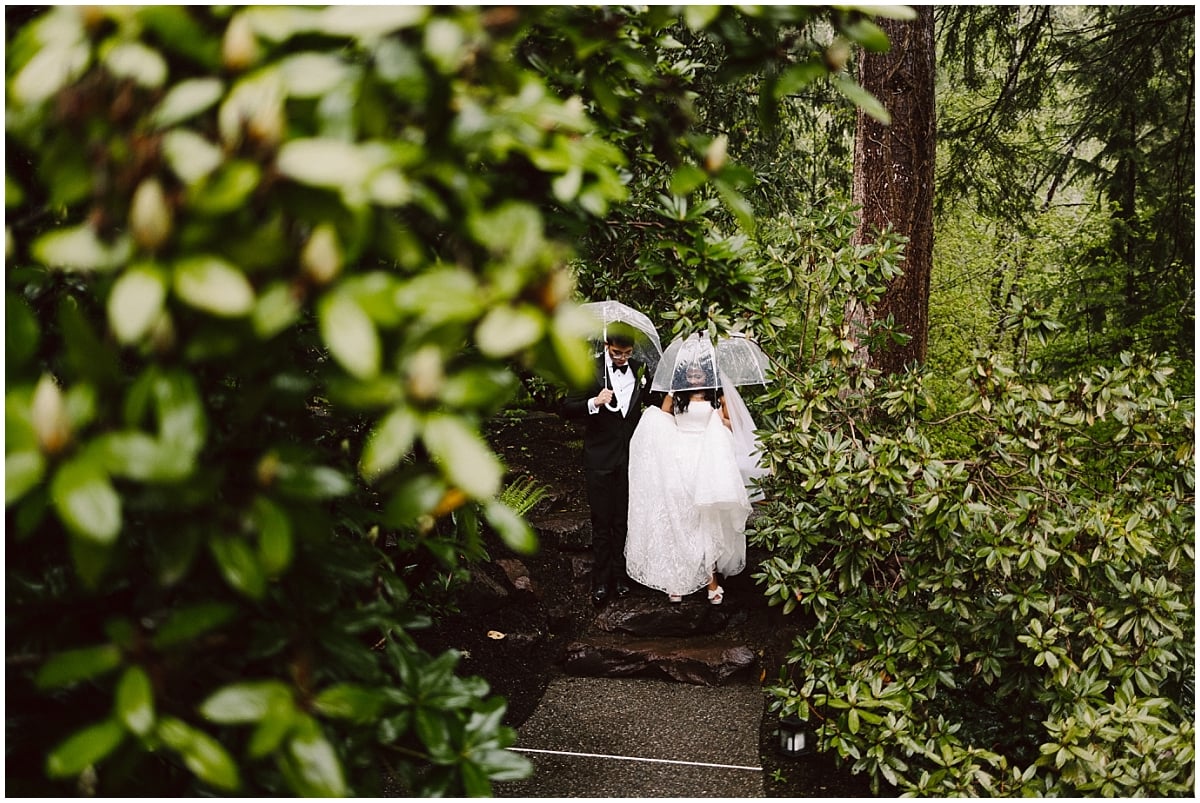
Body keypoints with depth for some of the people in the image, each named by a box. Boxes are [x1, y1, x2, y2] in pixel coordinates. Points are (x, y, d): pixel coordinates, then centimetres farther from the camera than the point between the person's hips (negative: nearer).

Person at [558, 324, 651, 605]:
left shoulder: (640, 370, 4)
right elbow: (565, 409, -9)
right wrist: (594, 403, -26)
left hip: (630, 457, 3)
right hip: (600, 459, -3)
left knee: (624, 519, 9)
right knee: (602, 522, 5)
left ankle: (620, 575, 22)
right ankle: (601, 580, 15)